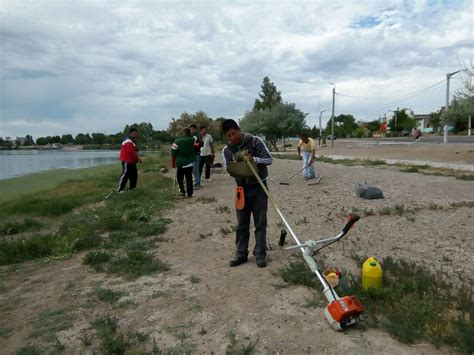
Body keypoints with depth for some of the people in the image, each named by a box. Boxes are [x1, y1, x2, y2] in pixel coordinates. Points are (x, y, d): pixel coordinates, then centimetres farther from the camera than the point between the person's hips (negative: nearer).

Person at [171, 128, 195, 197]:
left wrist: (173, 162, 1)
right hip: (190, 162, 2)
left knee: (179, 177, 15)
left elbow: (173, 153, -6)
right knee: (189, 178, 8)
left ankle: (182, 190, 3)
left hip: (180, 163, -1)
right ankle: (189, 193, 12)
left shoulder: (177, 141, -7)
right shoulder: (192, 140, -4)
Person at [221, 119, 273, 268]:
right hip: (242, 188, 3)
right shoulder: (227, 150, -1)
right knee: (242, 224, 10)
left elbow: (269, 159, -10)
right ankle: (241, 254, 21)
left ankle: (260, 254, 15)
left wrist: (254, 159, -27)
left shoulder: (255, 141, -10)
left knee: (260, 223, 4)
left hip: (259, 187, -3)